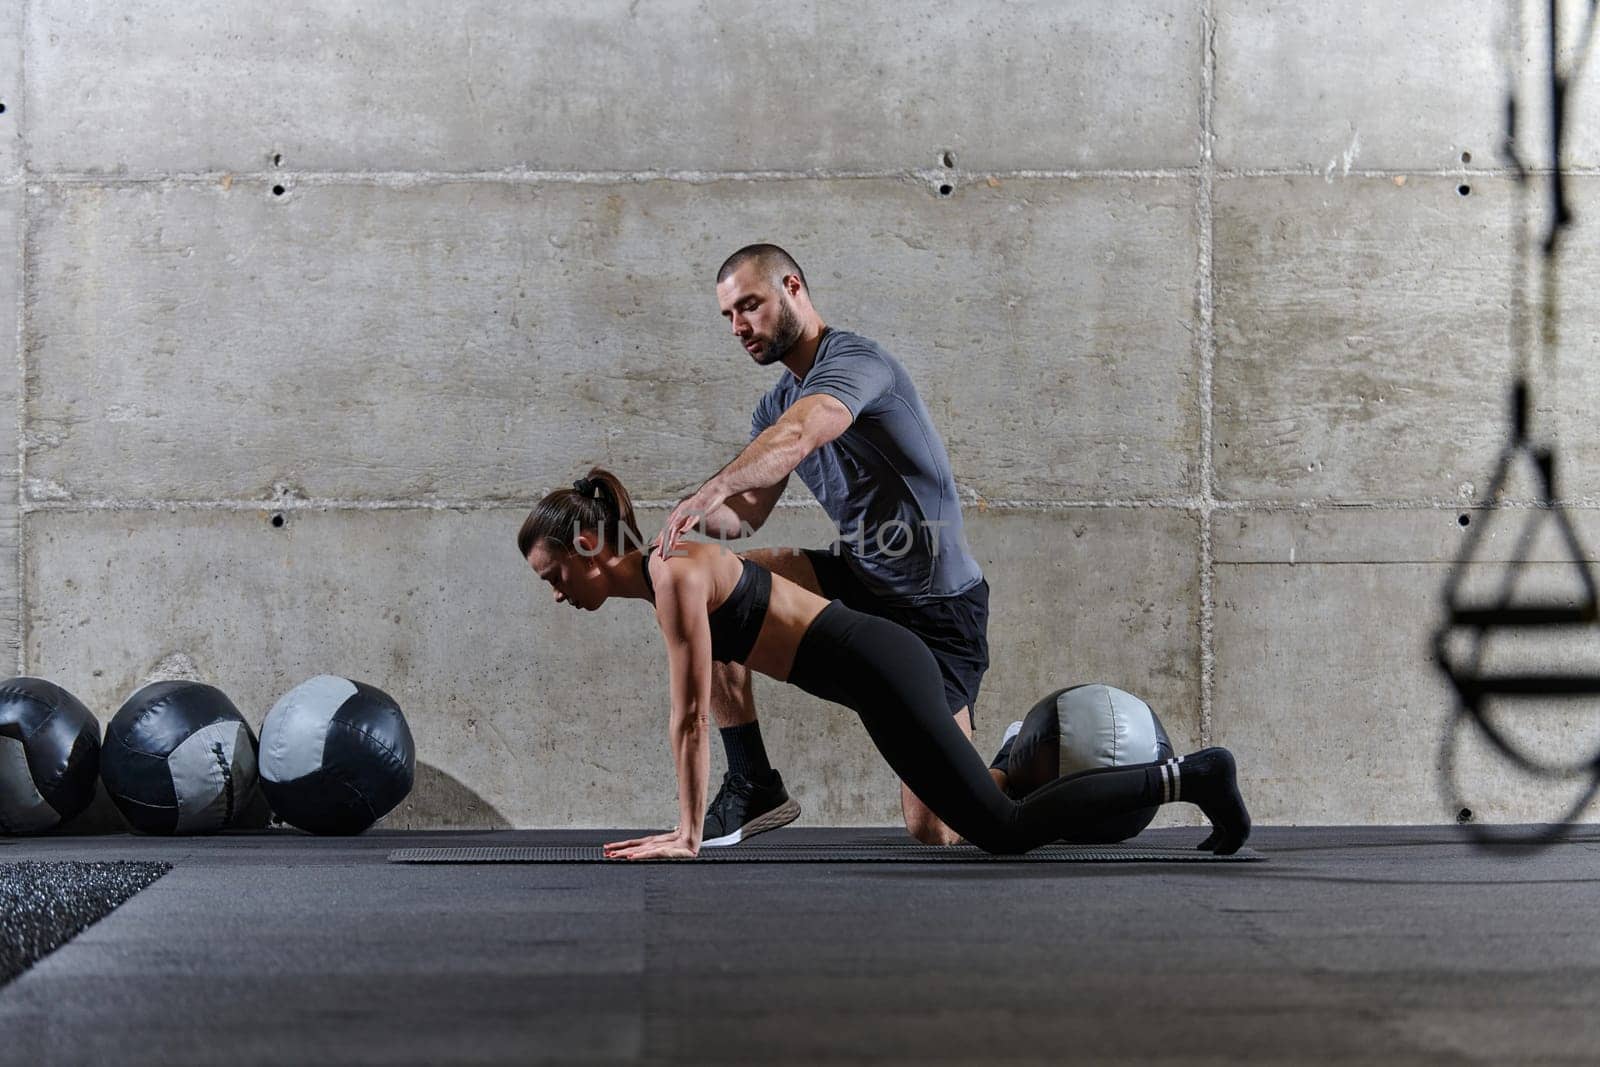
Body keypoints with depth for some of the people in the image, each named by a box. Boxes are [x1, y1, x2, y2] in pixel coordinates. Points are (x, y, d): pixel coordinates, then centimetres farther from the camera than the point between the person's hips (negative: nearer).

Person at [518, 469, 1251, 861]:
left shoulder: (674, 574, -14)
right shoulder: (664, 579, 14)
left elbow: (691, 716, -16)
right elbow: (692, 714, 20)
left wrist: (689, 834, -13)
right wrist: (690, 825, 19)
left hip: (878, 669, -10)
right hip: (881, 662, 10)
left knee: (1000, 829, -13)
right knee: (969, 815, 21)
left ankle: (1190, 777, -10)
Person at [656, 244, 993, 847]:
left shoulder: (852, 363, -17)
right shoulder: (778, 403, 11)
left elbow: (795, 438, -38)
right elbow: (746, 514, 4)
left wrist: (708, 491, -53)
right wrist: (698, 517, -20)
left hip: (937, 604, -8)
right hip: (859, 580, 8)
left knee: (935, 832, -11)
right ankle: (753, 787, -4)